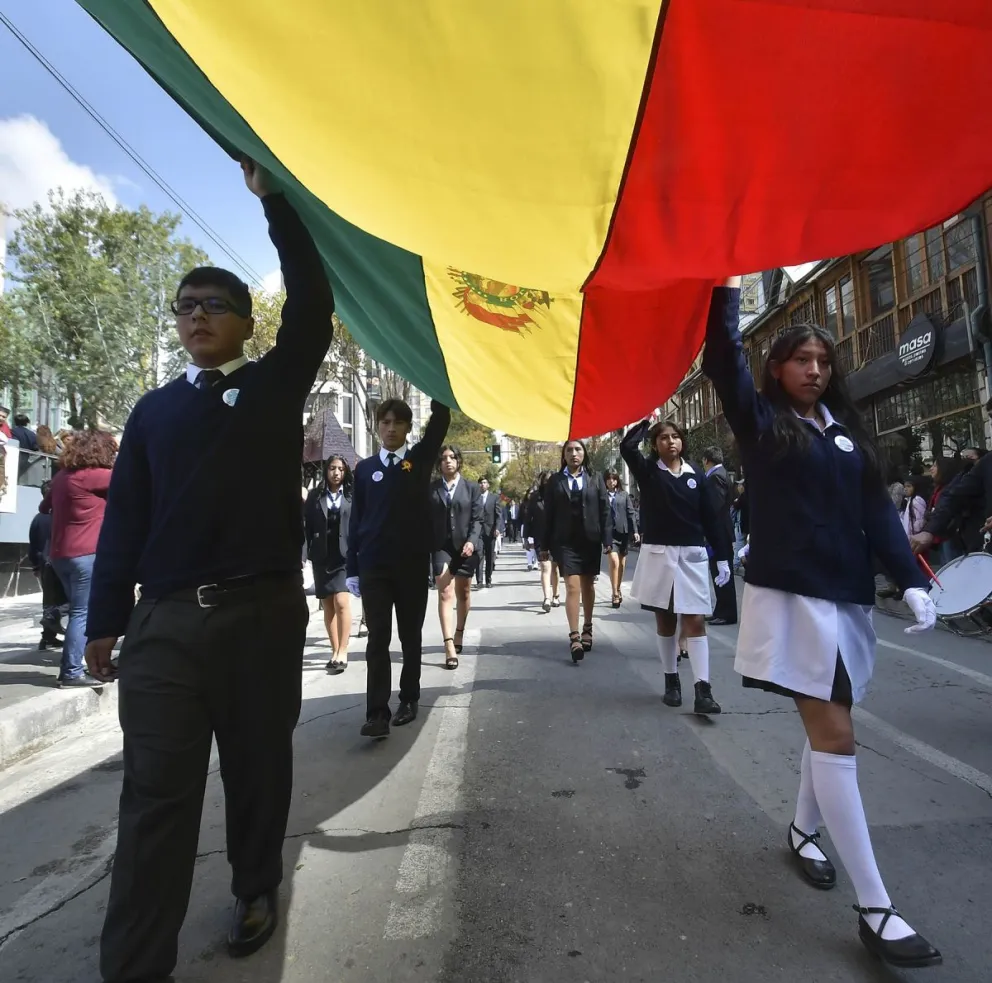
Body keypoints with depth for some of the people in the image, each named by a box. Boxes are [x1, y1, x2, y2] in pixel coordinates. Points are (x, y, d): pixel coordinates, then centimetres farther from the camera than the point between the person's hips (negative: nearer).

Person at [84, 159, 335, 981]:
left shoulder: (275, 386, 8)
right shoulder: (156, 409, 13)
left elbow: (313, 306, -5)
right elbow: (126, 518, 10)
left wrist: (273, 196, -3)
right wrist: (107, 621, 7)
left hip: (264, 614, -1)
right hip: (165, 622, 2)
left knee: (259, 769, 14)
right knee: (155, 794, 4)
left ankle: (257, 889, 36)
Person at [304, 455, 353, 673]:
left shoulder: (352, 495, 3)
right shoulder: (314, 496, 10)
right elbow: (307, 525, 7)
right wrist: (310, 551, 0)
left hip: (345, 555, -3)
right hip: (321, 556, 3)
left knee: (341, 602, -13)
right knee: (328, 606, 7)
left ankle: (342, 653, -7)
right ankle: (335, 652, 16)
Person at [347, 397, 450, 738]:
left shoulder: (420, 458, 5)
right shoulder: (365, 468, 8)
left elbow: (441, 418, -6)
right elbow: (356, 519, 6)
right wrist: (352, 568, 1)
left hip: (413, 564, 0)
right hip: (373, 566, 0)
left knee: (411, 635, 11)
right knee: (377, 638, -1)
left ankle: (409, 700, 26)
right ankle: (377, 712, 1)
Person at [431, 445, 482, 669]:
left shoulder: (472, 488, 4)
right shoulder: (431, 489, 6)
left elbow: (477, 519, -2)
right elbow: (426, 520, 4)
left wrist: (472, 541, -17)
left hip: (466, 546, 1)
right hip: (441, 546, -1)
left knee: (463, 592, 15)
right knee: (445, 594, -10)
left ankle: (459, 632, 36)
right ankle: (449, 646, -13)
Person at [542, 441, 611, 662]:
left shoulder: (595, 479, 6)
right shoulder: (555, 481, 4)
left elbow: (605, 510, 3)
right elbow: (548, 515, 3)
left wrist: (607, 539, -5)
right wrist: (546, 544, 1)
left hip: (590, 540, 2)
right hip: (565, 541, -1)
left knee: (588, 585, 13)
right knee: (572, 587, -10)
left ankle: (587, 629, 30)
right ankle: (574, 637, -8)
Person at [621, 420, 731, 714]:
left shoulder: (696, 477, 4)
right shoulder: (647, 470, 2)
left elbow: (712, 517, 5)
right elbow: (627, 446, -17)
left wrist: (723, 557, 1)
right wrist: (647, 422, -3)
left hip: (692, 556, 0)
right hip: (658, 554, 0)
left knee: (695, 621, -4)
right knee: (665, 620, 10)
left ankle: (703, 690, -4)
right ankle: (671, 681, 24)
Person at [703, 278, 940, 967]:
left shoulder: (847, 429, 14)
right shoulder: (760, 420, 2)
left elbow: (876, 509, 8)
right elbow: (722, 357, -11)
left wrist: (912, 580, -2)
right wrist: (729, 282, -12)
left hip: (847, 593, 6)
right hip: (790, 593, -6)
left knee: (829, 726, 14)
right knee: (834, 734, -7)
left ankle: (804, 829, 38)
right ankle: (876, 909, 2)